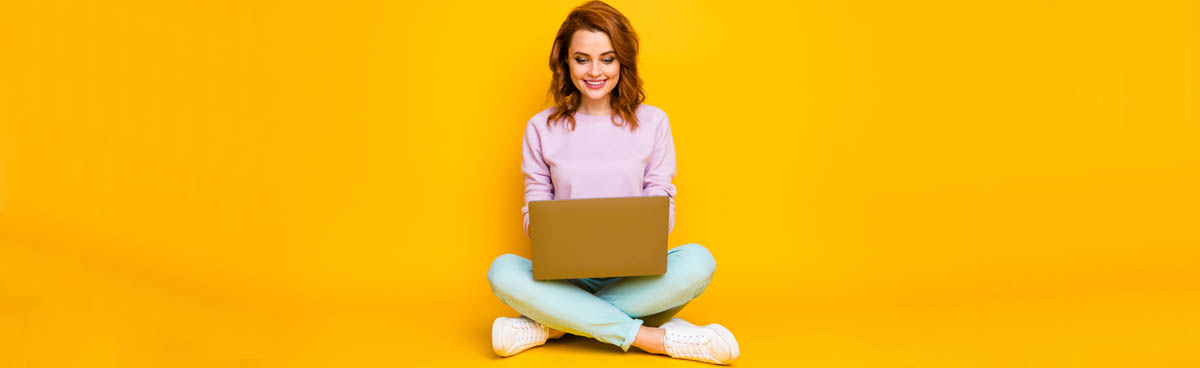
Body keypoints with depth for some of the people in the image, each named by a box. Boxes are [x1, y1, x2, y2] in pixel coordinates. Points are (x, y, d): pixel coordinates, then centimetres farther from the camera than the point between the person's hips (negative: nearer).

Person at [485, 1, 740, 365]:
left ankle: (552, 324, -25)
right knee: (503, 271, -30)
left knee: (697, 262, -30)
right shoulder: (542, 128, 6)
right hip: (565, 274, 0)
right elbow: (534, 208, 7)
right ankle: (656, 338, -29)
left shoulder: (652, 123, 6)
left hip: (634, 274, 0)